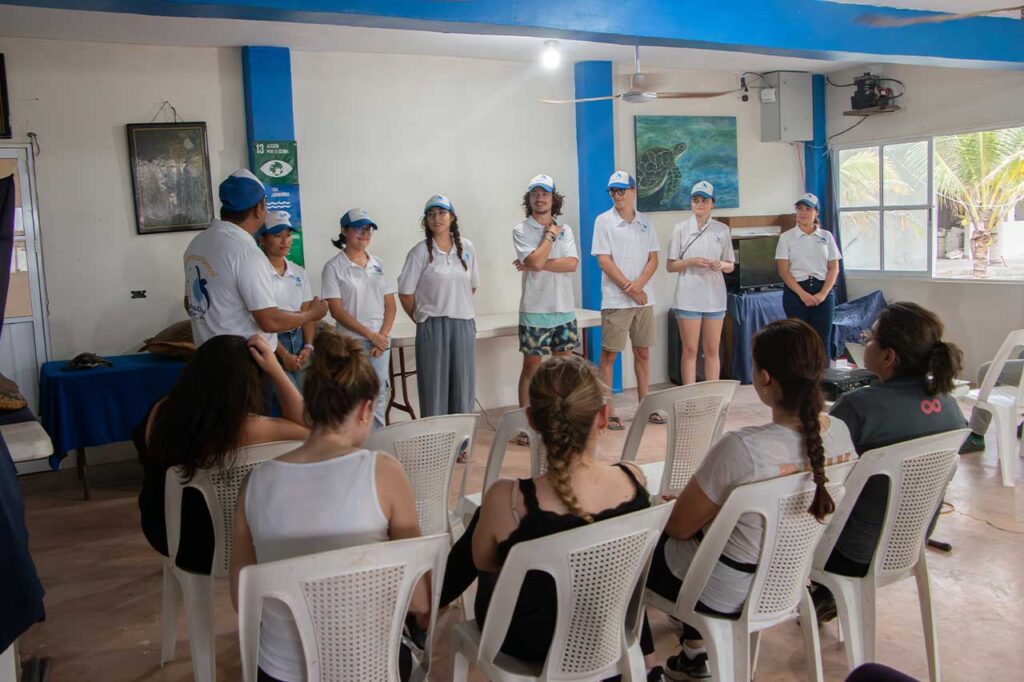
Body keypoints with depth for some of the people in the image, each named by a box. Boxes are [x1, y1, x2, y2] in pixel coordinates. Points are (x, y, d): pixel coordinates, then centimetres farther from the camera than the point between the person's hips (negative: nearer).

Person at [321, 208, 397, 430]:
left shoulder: (377, 264, 10)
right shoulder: (334, 267, -4)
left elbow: (390, 305, 9)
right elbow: (336, 310, -9)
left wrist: (383, 335, -6)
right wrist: (370, 335, -13)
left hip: (381, 341, 4)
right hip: (351, 343, -4)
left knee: (379, 395, 6)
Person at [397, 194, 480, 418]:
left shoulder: (467, 248, 4)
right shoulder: (420, 252, -6)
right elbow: (405, 293, -2)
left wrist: (458, 308, 13)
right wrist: (422, 318, 4)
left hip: (464, 324, 3)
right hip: (433, 326, -3)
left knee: (464, 386, 9)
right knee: (435, 387, 3)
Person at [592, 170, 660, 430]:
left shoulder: (645, 222, 9)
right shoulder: (604, 221, -3)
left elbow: (653, 260, 6)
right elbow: (604, 261, -9)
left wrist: (639, 284, -12)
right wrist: (630, 290, -12)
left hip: (644, 298, 5)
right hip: (615, 300, -4)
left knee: (643, 353, 11)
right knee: (609, 355, -1)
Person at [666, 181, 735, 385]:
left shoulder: (722, 229, 8)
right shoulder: (681, 229, 3)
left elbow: (730, 266, 11)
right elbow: (670, 266, 2)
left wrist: (722, 265, -11)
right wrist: (692, 262, -14)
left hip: (714, 295, 2)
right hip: (688, 296, -2)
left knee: (712, 350, 7)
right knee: (690, 350, 1)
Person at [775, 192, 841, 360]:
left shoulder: (826, 236, 8)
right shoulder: (786, 237, 2)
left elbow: (834, 268, 5)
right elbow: (783, 270, -4)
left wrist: (823, 293, -10)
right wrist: (802, 294, -14)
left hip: (823, 291, 2)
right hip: (796, 292, -1)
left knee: (823, 340, 0)